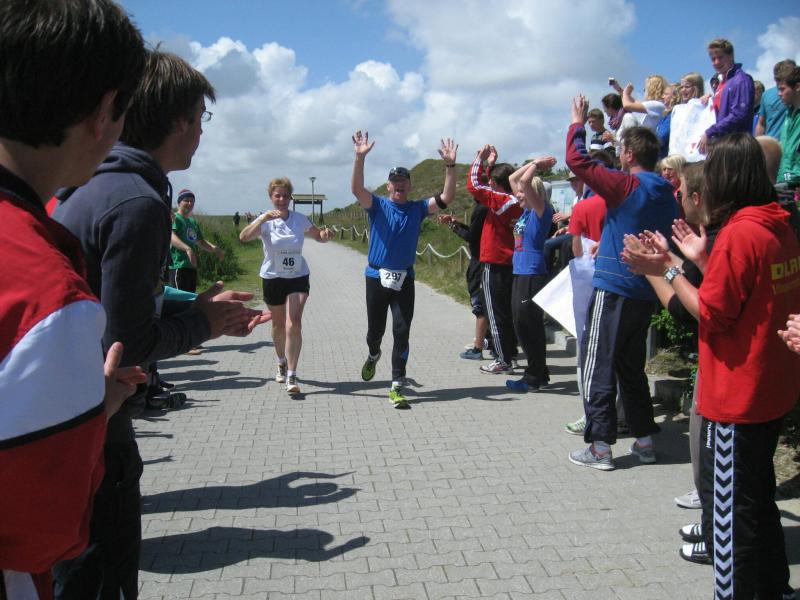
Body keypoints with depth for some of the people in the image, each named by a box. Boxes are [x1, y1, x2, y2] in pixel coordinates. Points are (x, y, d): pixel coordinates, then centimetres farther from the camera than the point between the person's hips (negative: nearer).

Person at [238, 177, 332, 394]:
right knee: (278, 325, 15)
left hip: (298, 277, 0)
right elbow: (244, 237, -26)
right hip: (272, 278, 0)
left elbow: (318, 236, 12)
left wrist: (325, 234, -13)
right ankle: (282, 363, 41)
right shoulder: (265, 221, -9)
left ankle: (291, 376, -12)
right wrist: (264, 218, -39)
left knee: (294, 325, -14)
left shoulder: (300, 219, -1)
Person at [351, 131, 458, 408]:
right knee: (375, 329, 13)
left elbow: (446, 197, -7)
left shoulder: (418, 208, 3)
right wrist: (360, 157, -33)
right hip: (377, 277, 0)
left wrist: (450, 165, -18)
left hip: (404, 279, 1)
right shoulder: (378, 205, -2)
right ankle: (373, 356, 48)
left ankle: (397, 387, 0)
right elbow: (356, 189, -19)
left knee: (402, 332, -5)